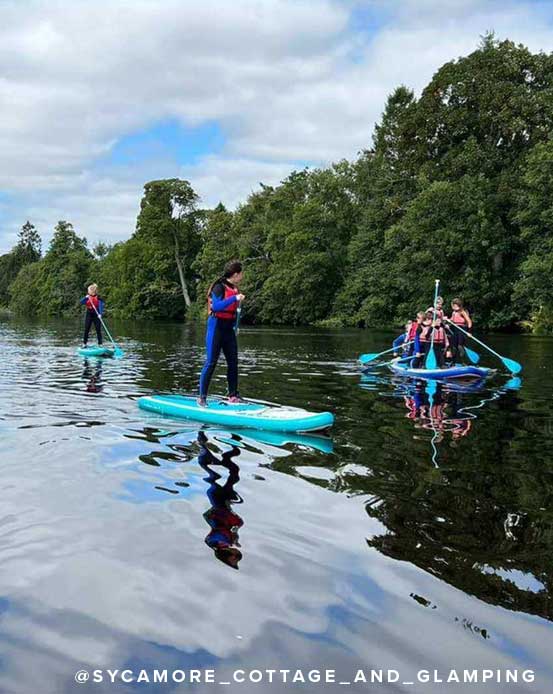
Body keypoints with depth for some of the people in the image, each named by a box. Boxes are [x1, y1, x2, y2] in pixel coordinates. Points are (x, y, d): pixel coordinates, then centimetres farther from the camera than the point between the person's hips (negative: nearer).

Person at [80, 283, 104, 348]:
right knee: (86, 330, 3)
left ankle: (100, 344, 7)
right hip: (89, 315, 3)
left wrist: (100, 314, -30)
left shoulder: (99, 298, -7)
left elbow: (101, 306, -16)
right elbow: (81, 303, -4)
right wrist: (86, 298, -20)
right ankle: (84, 343, 10)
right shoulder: (87, 297, 4)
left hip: (96, 315, -3)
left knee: (98, 330, 0)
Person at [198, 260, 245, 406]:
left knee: (233, 362, 8)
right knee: (211, 362, -7)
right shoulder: (219, 287, -12)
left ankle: (233, 395, 17)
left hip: (229, 329, 8)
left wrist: (235, 327, 13)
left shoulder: (234, 288, 12)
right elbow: (216, 306, -26)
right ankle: (202, 397, -1)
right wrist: (234, 298, -29)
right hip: (216, 327, -8)